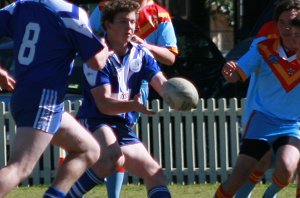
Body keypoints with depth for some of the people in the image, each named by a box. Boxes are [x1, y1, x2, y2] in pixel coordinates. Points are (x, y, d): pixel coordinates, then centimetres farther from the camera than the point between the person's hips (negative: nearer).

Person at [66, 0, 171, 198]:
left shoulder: (141, 54, 6)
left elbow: (162, 85, -6)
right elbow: (104, 104, -20)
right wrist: (133, 105, -38)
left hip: (123, 129, 7)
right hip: (94, 122, -7)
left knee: (155, 172, 1)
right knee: (114, 157, -36)